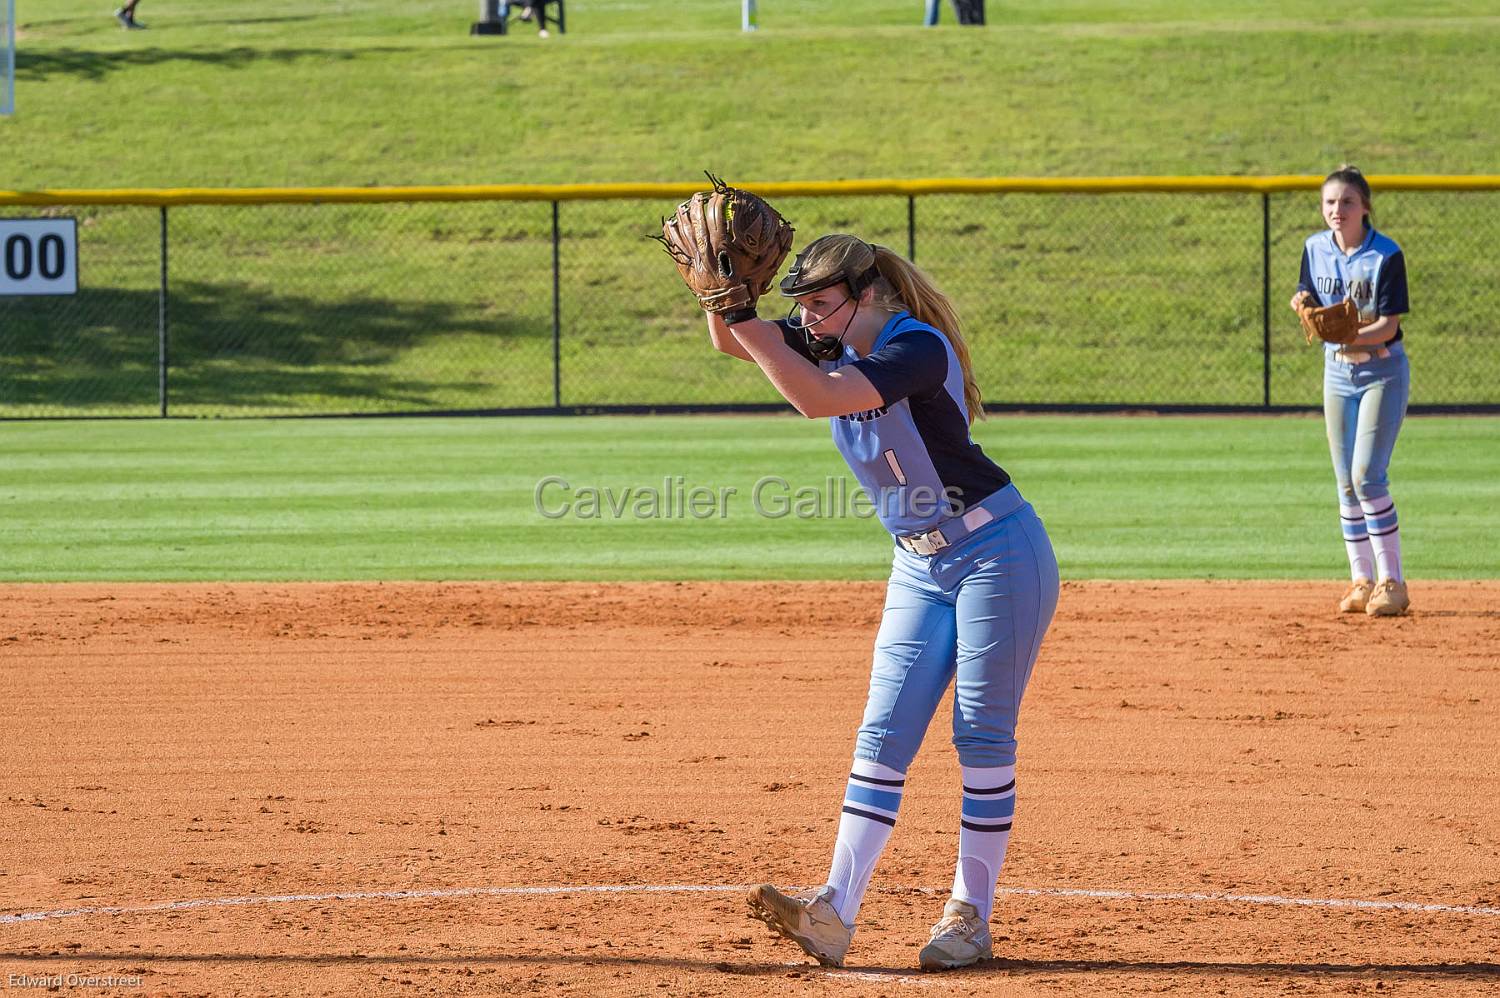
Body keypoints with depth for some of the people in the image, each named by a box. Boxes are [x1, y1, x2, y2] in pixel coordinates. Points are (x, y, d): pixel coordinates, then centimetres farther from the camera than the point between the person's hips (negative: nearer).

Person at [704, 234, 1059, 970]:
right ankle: (834, 911, -11)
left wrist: (741, 317, -36)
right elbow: (732, 342, 0)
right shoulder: (831, 343, 3)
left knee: (982, 736, -3)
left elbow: (816, 399, -37)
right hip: (920, 568, 8)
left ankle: (971, 915, 5)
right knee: (884, 734, -2)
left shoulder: (918, 349, -24)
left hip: (997, 552, -8)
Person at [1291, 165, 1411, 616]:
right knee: (1346, 484, 5)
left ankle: (1392, 582, -10)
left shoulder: (1386, 255, -16)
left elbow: (1388, 326, -19)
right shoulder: (1316, 249, 1)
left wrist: (1349, 337, -36)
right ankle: (1362, 582, 12)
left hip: (1383, 372, -6)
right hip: (1338, 374, 6)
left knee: (1367, 475, -15)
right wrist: (1304, 305, -12)